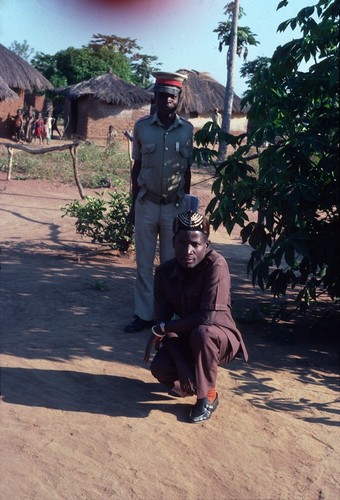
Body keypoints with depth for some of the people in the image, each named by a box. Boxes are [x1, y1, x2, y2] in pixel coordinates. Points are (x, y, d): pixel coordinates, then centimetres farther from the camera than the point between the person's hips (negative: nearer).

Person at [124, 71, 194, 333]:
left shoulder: (187, 129, 0)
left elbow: (187, 169, 7)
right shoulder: (142, 126, -1)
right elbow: (137, 166, 6)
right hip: (147, 203, 0)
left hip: (175, 205, 0)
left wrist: (186, 204, 8)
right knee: (144, 264, 5)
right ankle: (144, 314, 13)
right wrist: (133, 203, 4)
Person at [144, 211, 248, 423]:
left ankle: (208, 396, -12)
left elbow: (209, 317, -31)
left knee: (202, 332, -37)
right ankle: (191, 381, 13)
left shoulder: (216, 265, -25)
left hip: (221, 339, -4)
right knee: (160, 368, -24)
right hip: (186, 341, 4)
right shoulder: (164, 272, -10)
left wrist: (160, 329, -22)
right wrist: (182, 364, -28)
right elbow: (165, 323, -14)